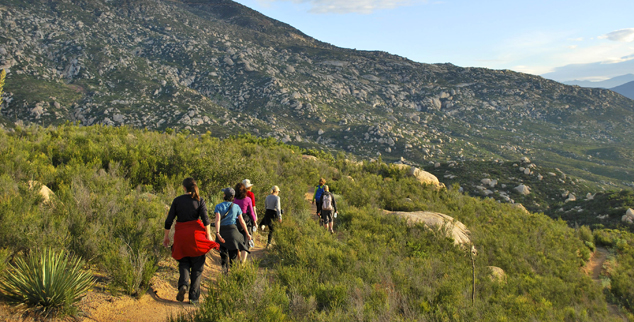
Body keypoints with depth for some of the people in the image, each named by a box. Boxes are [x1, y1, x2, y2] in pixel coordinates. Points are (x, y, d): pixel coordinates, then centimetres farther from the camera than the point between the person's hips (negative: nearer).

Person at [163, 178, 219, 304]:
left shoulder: (177, 200, 4)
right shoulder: (199, 200, 1)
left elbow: (169, 220, 4)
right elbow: (205, 219, -9)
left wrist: (166, 236, 14)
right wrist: (208, 235, -5)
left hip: (181, 234, 1)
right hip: (196, 233, -1)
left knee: (183, 262, 17)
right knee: (197, 267, 7)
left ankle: (183, 284, -10)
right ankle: (193, 297, 5)